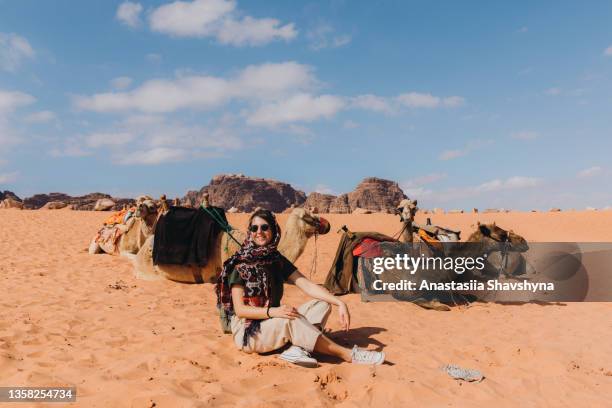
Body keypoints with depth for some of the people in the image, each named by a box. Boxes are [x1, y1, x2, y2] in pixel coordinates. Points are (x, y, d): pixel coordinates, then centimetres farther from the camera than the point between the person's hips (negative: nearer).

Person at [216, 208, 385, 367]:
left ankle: (298, 348, -31)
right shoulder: (239, 264, -12)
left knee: (322, 304, -9)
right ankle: (347, 355, -24)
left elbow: (307, 285, -4)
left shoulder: (277, 260, 3)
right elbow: (240, 309, -16)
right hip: (247, 331, -6)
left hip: (275, 326, 6)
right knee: (289, 320, -34)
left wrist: (339, 303, -16)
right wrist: (272, 311, -32)